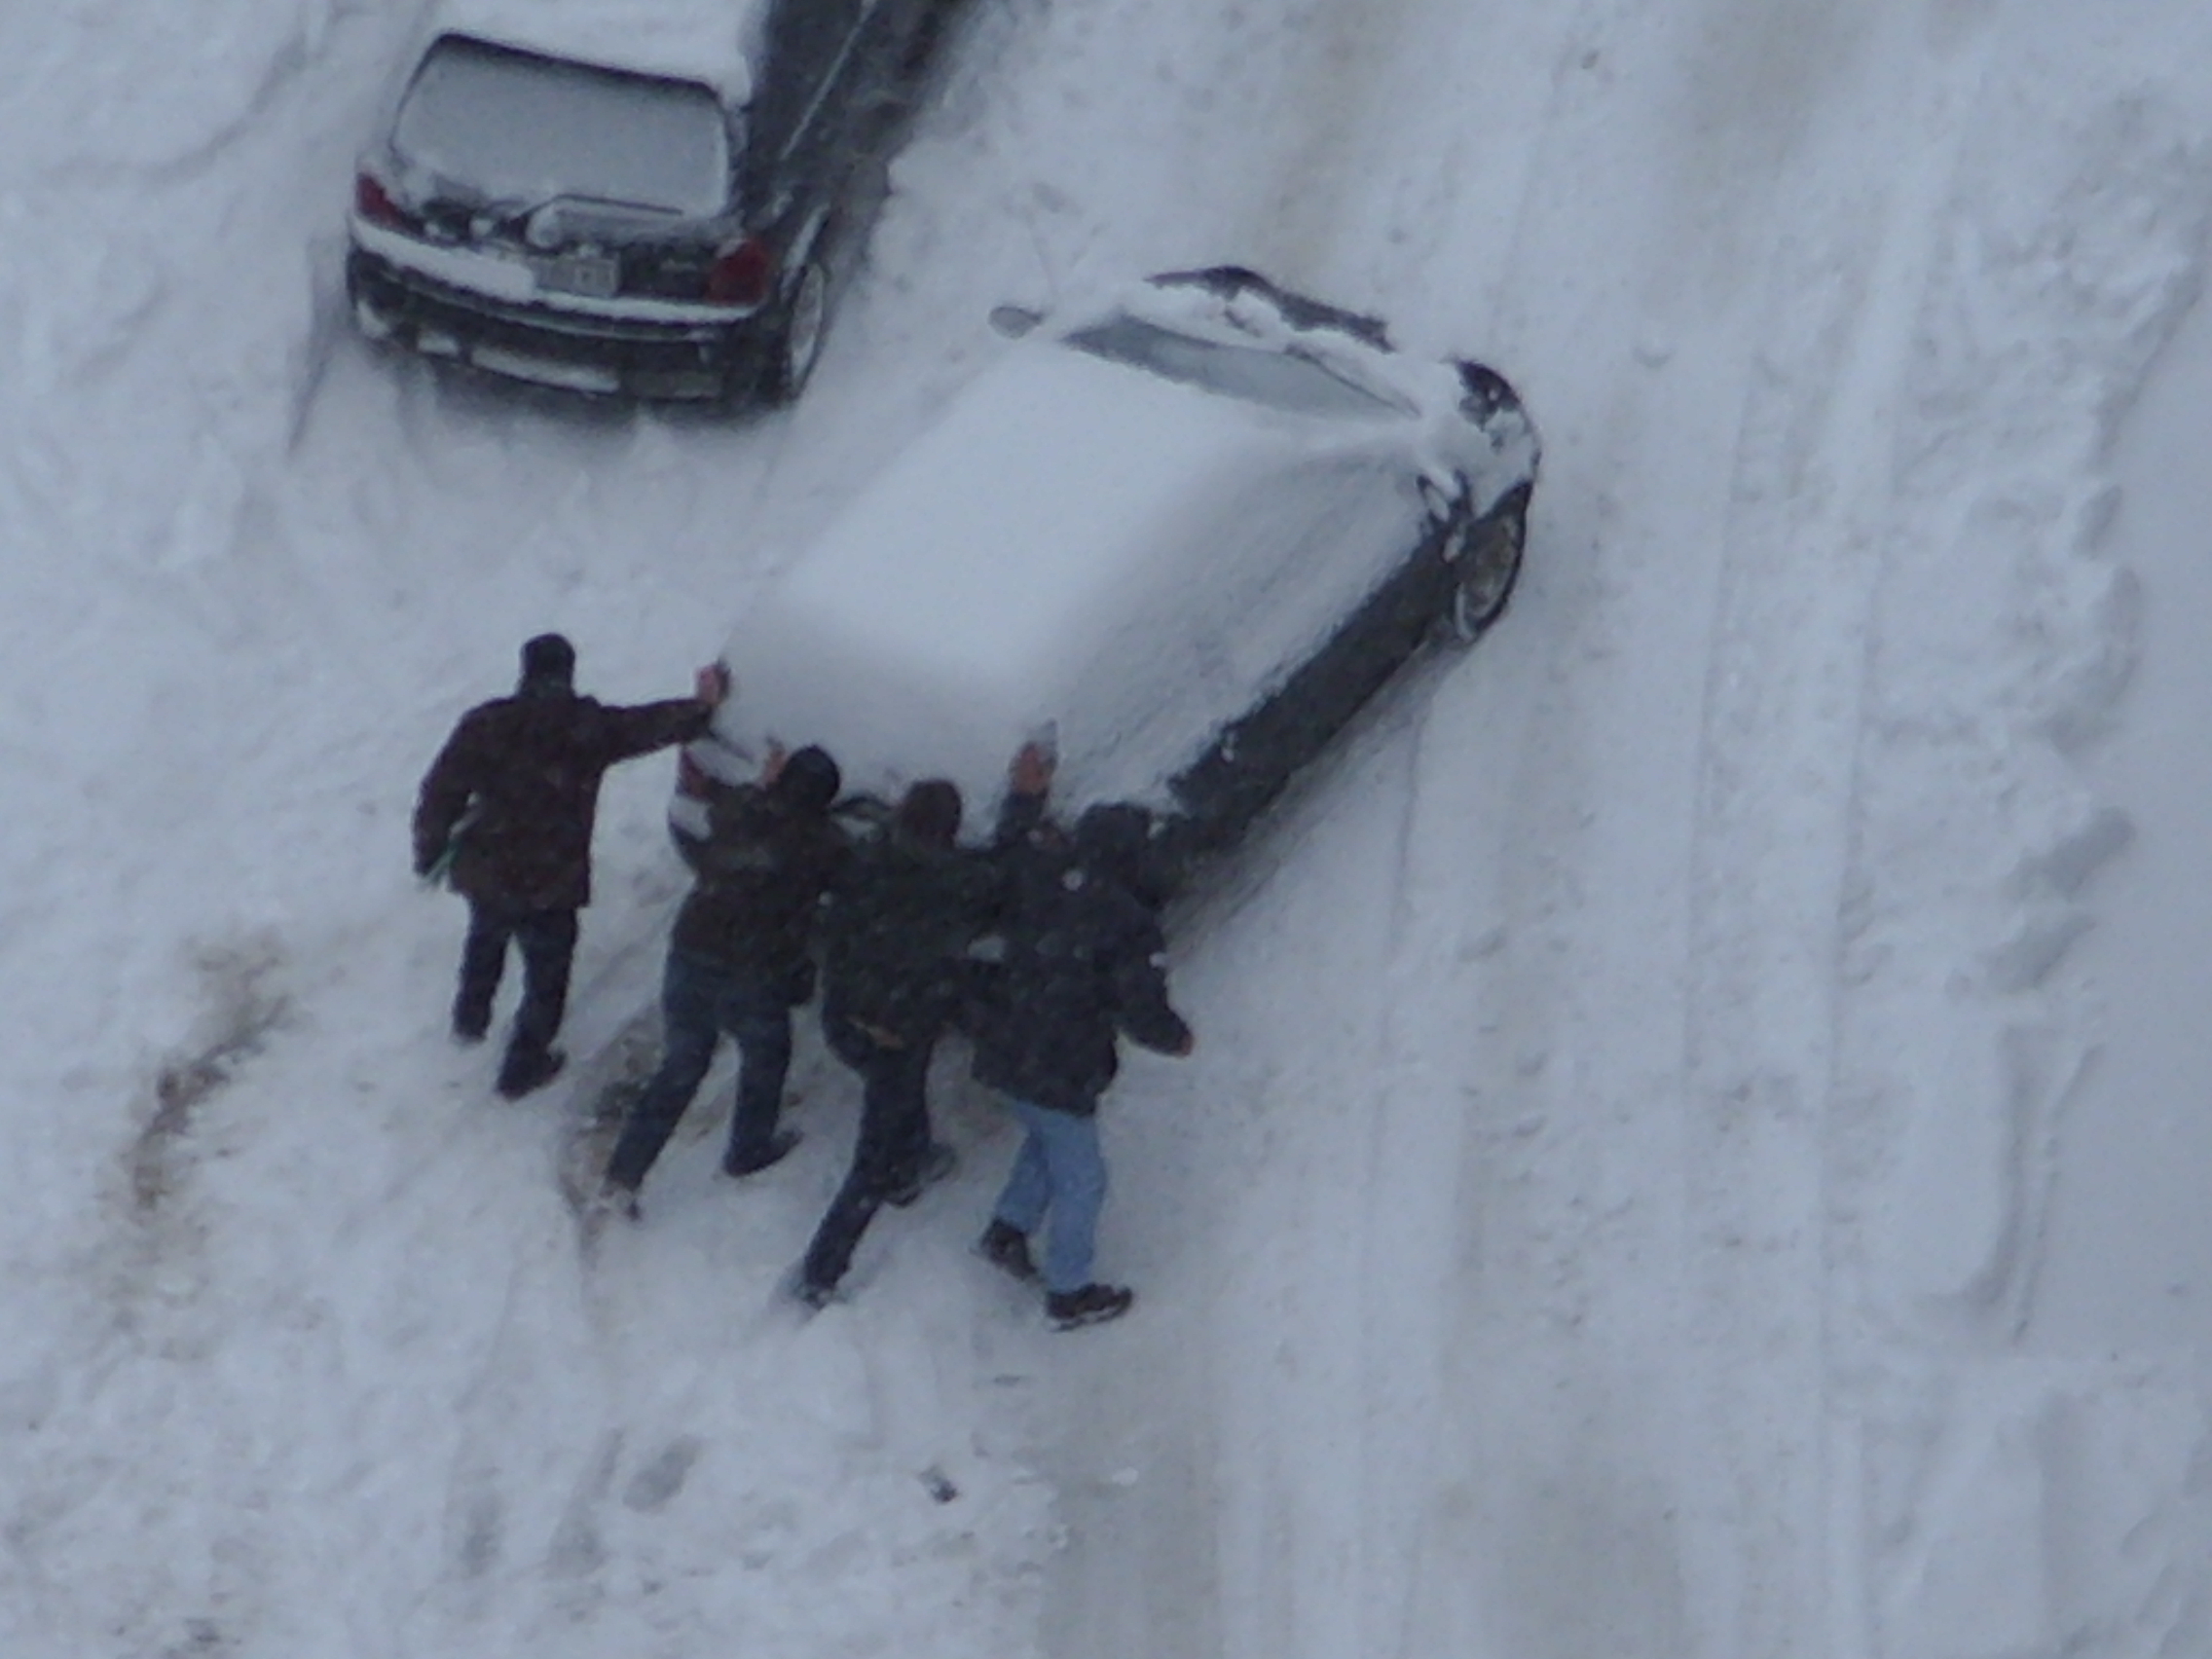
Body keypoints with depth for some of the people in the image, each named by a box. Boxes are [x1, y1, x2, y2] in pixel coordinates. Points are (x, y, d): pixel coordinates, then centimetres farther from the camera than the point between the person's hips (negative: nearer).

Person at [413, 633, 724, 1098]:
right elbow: (653, 725, -2)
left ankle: (470, 1018, 52)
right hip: (548, 886, -3)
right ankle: (523, 1065, 30)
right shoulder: (589, 728, -14)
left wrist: (430, 852, 7)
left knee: (486, 939, 33)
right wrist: (702, 706, 15)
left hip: (483, 872, 3)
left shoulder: (486, 724, -10)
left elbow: (441, 793, -7)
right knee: (546, 972, 18)